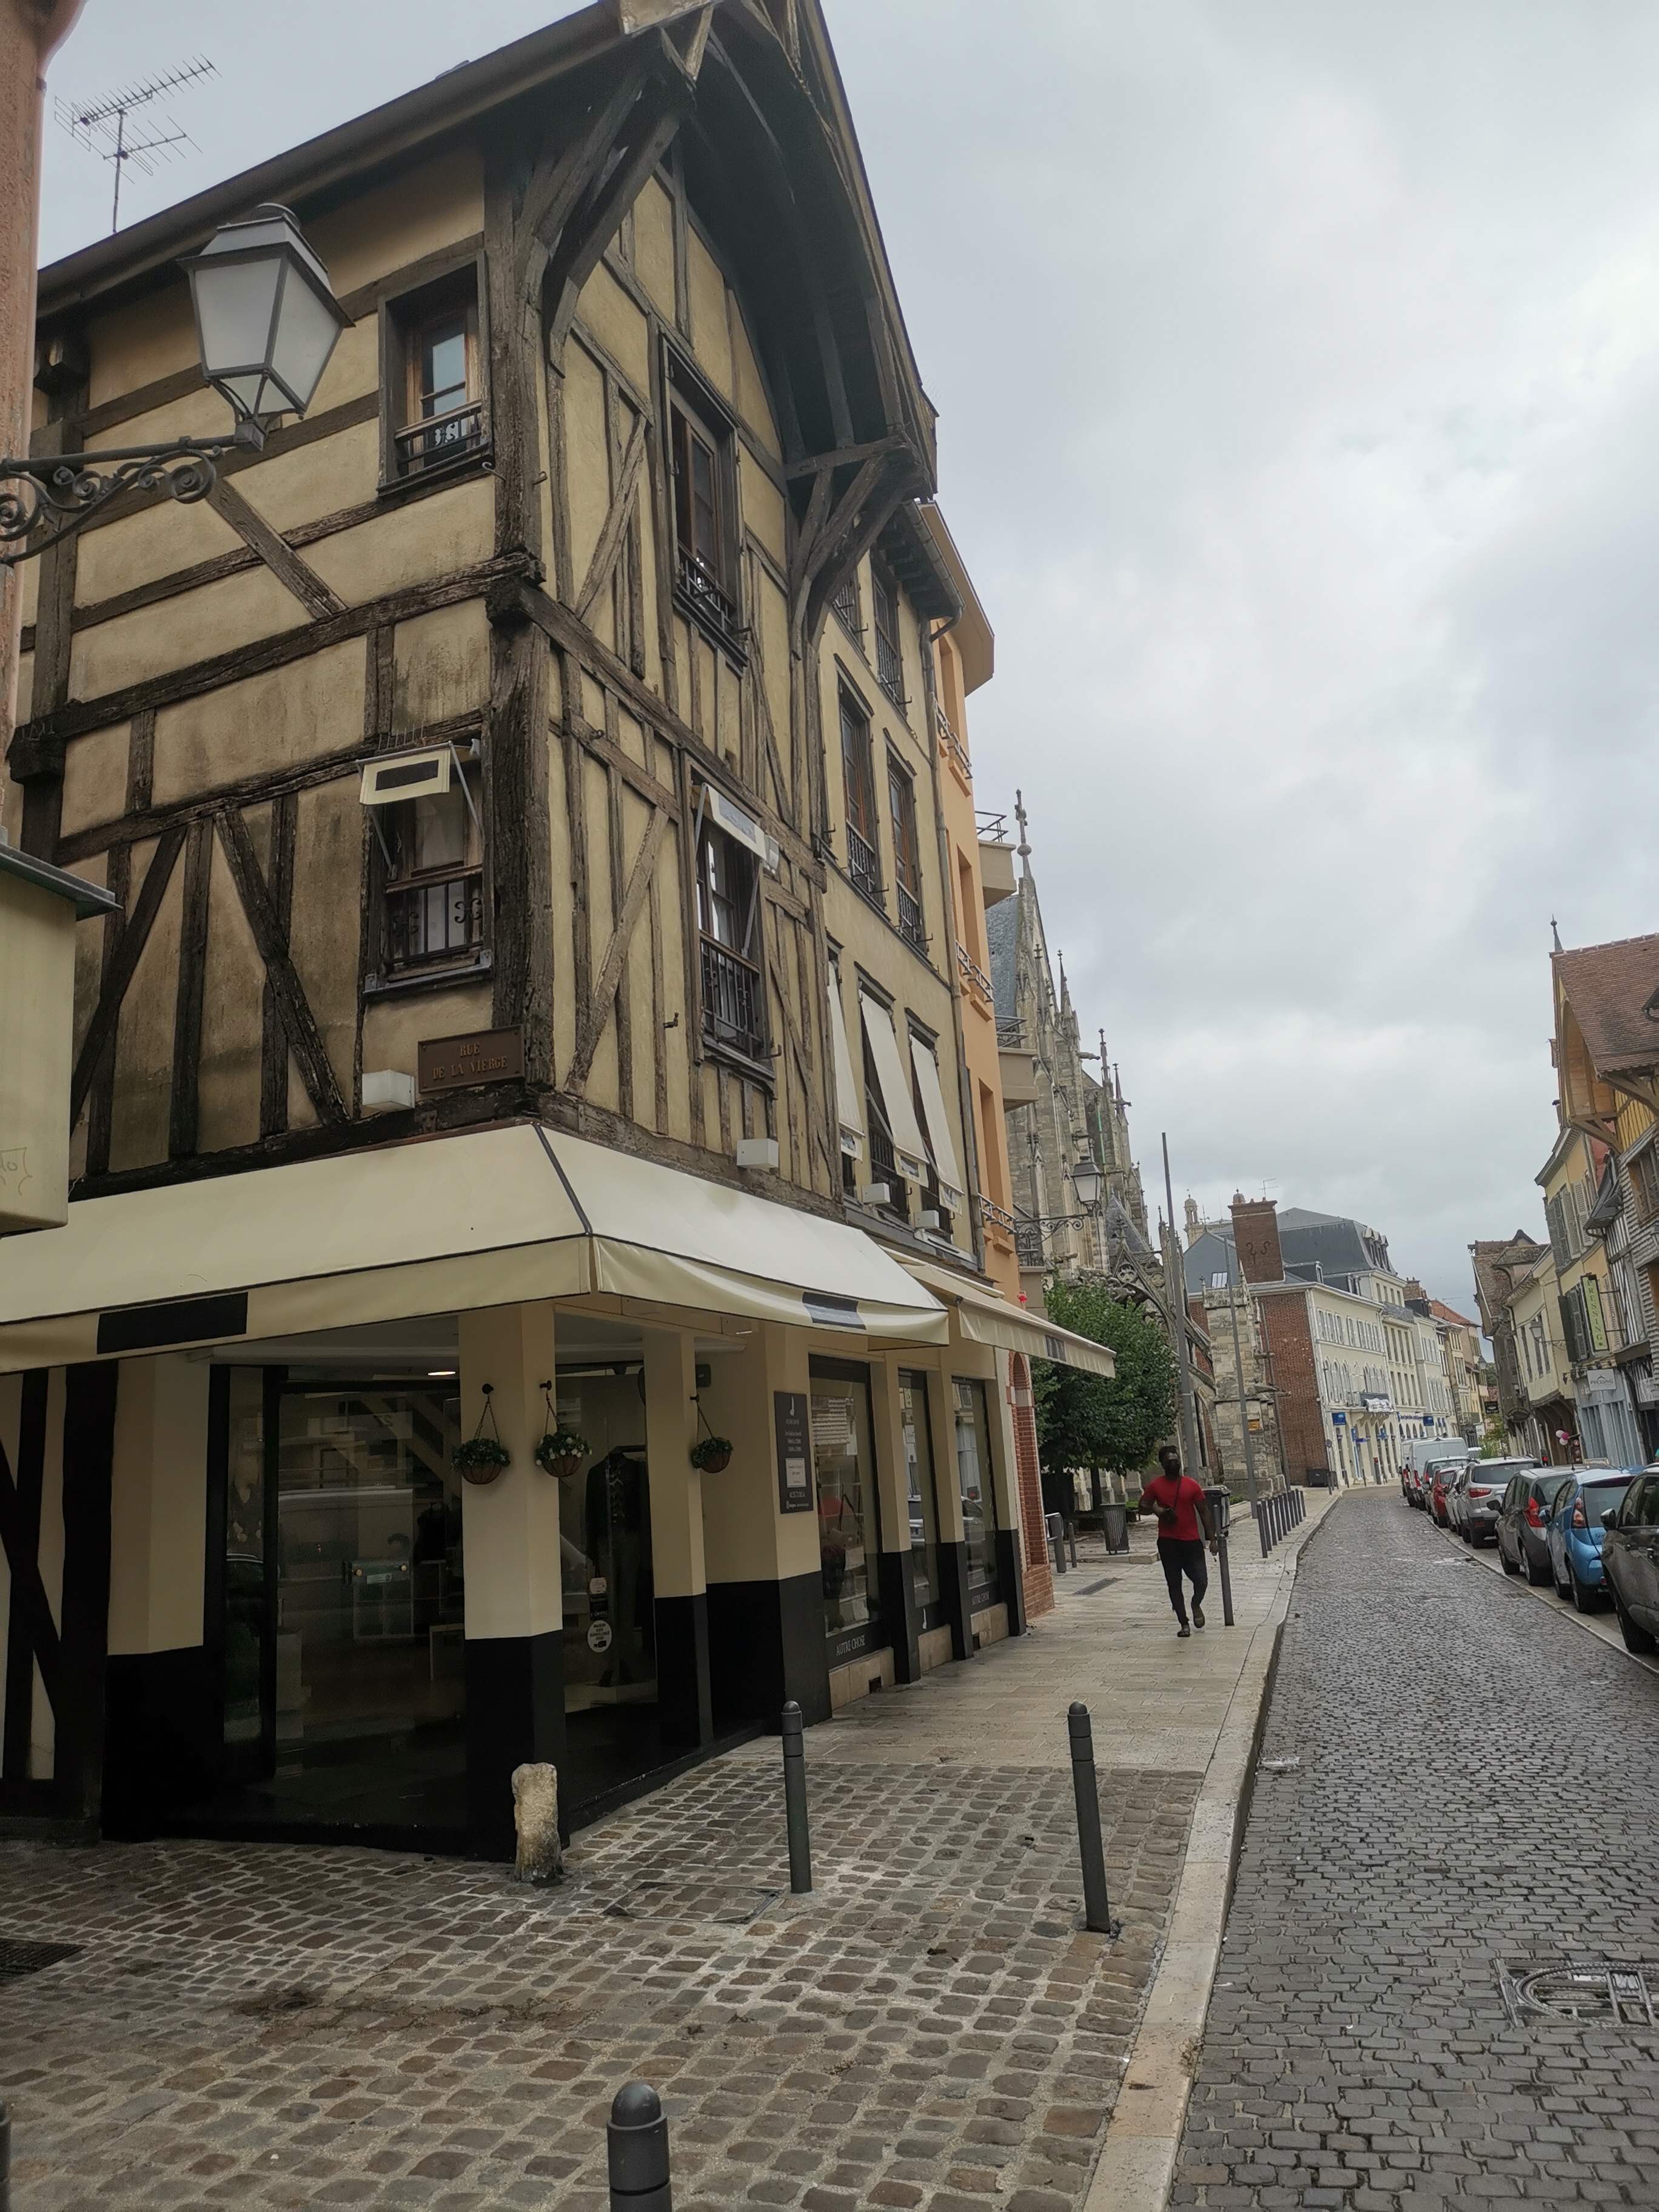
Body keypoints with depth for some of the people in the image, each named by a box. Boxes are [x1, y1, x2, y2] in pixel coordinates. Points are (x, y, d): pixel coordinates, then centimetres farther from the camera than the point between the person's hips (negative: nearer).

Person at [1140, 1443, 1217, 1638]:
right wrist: (1157, 1510, -12)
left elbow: (1204, 1512, 5)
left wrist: (1212, 1538, 3)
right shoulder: (1155, 1486, 0)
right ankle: (1184, 1623, 17)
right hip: (1167, 1541, 0)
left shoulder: (1191, 1485, 0)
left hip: (1192, 1541, 0)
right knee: (1174, 1584, 4)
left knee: (1201, 1580, -7)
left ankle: (1196, 1605, 26)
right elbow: (1143, 1505, 9)